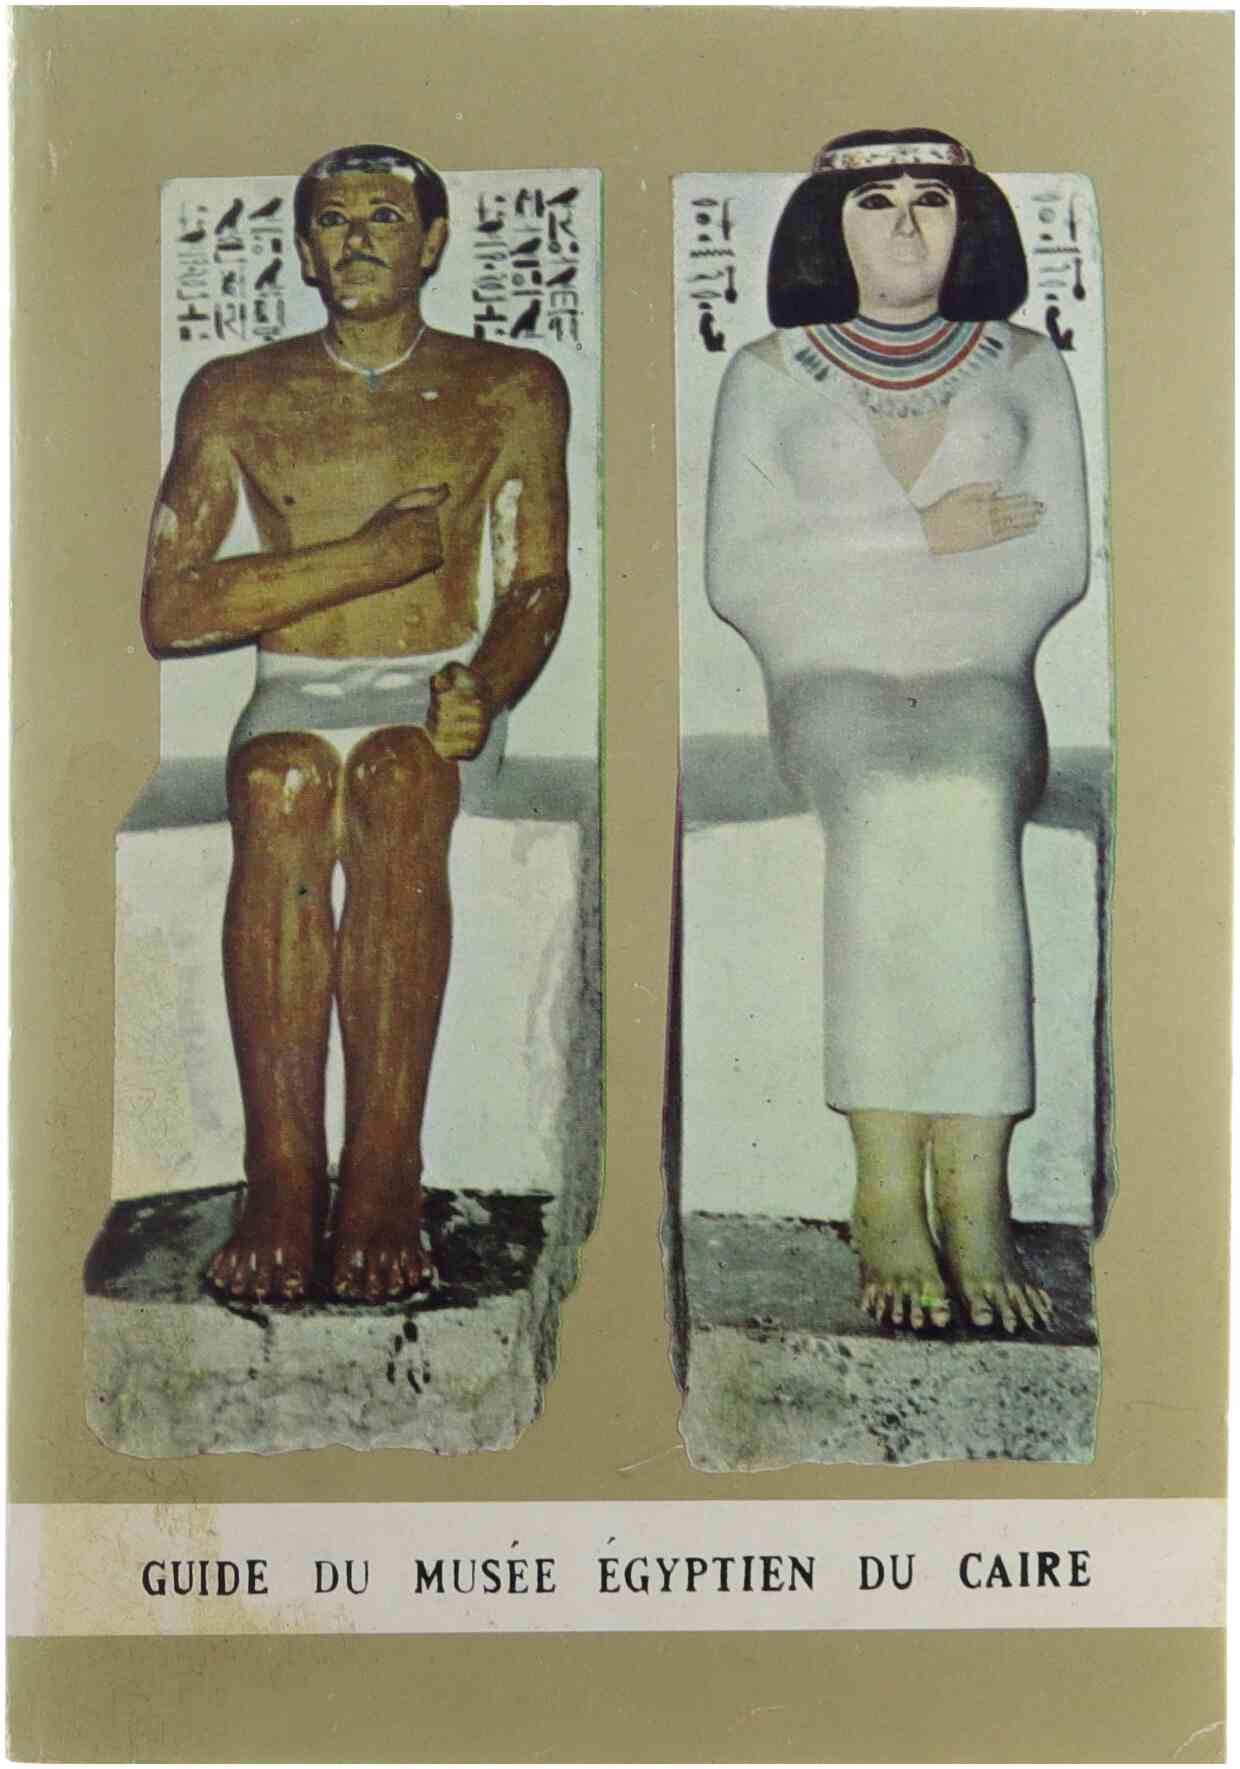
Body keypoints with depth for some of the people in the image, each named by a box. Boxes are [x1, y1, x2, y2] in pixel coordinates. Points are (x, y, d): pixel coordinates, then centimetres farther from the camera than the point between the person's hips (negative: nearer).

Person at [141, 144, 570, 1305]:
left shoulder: (512, 390, 13)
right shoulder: (237, 396, 12)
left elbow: (538, 586, 6)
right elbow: (168, 612, 1)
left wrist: (485, 686, -17)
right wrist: (367, 556, -8)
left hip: (435, 693, 0)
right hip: (293, 695, 1)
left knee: (396, 780, -37)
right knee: (283, 788, -36)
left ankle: (384, 1187, -37)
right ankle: (281, 1187, -37)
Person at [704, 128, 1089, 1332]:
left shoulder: (1025, 366, 23)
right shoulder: (768, 375, 19)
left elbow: (1059, 560, 10)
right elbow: (737, 575, 5)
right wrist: (927, 533, 0)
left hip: (983, 684, 1)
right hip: (831, 690, -1)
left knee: (964, 806, -35)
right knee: (890, 805, -36)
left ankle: (966, 1201, -39)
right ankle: (893, 1202, -37)